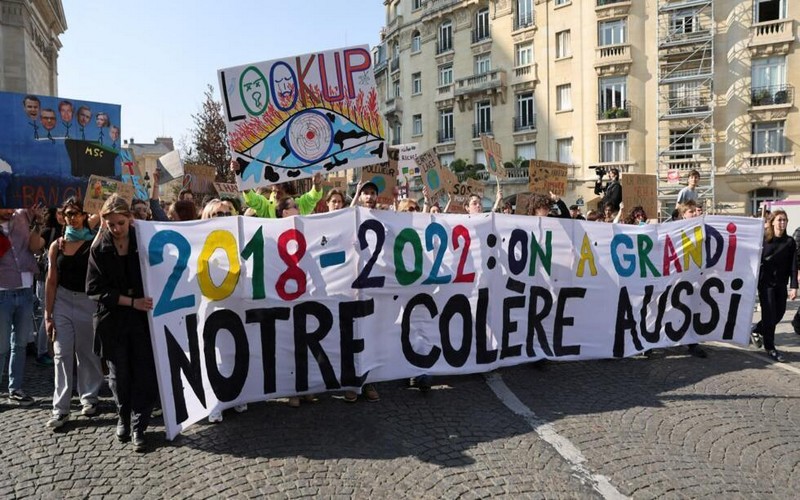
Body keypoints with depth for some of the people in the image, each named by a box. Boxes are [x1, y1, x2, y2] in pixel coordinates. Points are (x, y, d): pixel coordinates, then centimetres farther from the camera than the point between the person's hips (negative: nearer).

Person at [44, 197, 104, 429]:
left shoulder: (94, 242, -2)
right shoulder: (57, 245, 5)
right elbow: (51, 281, 5)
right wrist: (48, 314, 2)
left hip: (88, 301, -2)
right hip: (62, 302, 2)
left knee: (88, 352, 9)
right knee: (62, 355, 1)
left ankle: (89, 398, 24)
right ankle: (60, 408, 6)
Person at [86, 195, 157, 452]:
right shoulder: (99, 249, -2)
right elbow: (96, 289, -7)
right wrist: (131, 302, -16)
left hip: (143, 318, -1)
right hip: (113, 321, 1)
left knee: (144, 374, -2)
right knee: (119, 375, 12)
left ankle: (139, 427, 9)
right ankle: (123, 419, 33)